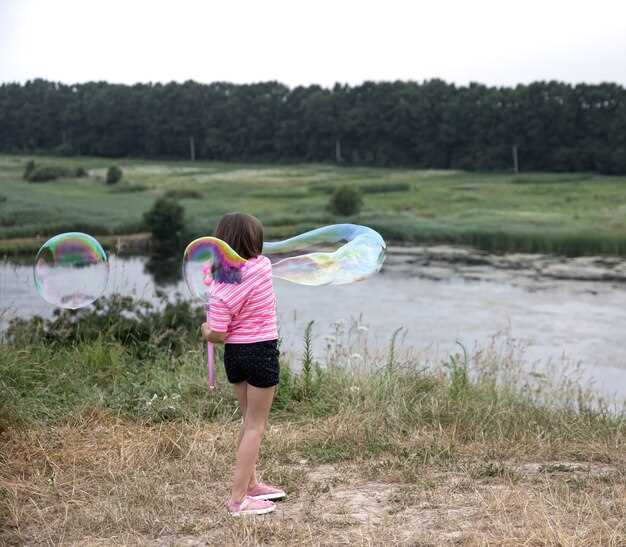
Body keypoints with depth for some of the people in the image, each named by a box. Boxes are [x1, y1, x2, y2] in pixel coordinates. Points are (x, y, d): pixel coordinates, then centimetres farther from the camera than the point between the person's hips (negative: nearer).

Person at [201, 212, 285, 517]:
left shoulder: (219, 285, -10)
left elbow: (217, 335, -15)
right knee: (256, 426, 4)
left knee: (250, 420, 21)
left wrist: (205, 329, 5)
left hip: (234, 353, 4)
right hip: (261, 352, -4)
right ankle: (238, 500, 2)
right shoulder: (262, 266, -14)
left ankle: (250, 484, 34)